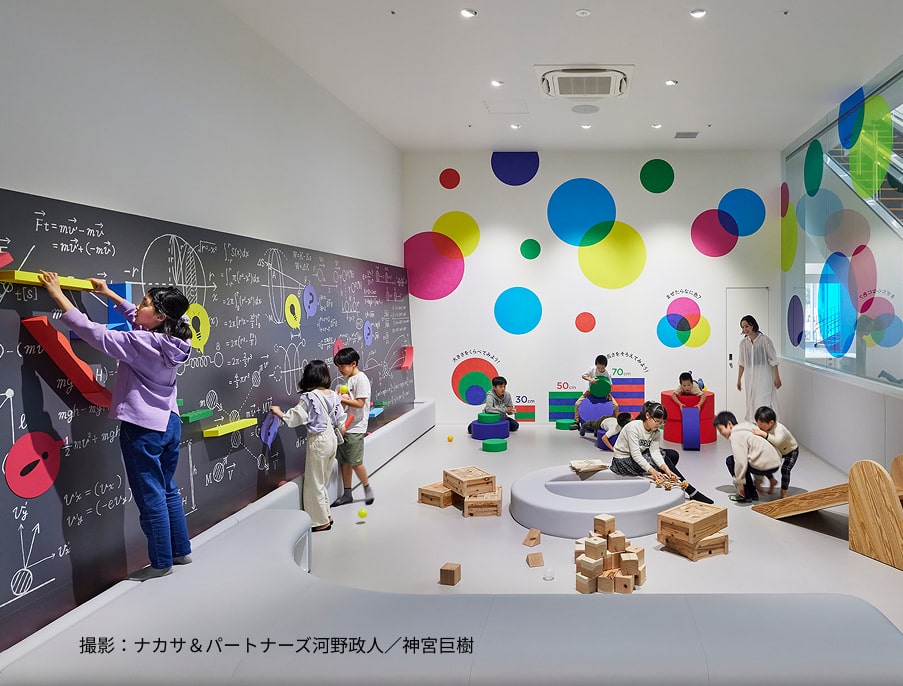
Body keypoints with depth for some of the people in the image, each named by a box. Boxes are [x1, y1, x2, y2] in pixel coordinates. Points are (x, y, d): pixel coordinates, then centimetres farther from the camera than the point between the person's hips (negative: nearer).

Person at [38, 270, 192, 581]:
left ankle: (162, 563, 17)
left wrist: (57, 293, -12)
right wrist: (109, 294, 25)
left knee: (151, 499, 5)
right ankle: (181, 550, 31)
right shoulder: (171, 341, 0)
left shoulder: (142, 343, -22)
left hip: (143, 428, -8)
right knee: (167, 491, 20)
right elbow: (136, 318, 19)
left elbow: (93, 332, -20)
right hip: (170, 424, 8)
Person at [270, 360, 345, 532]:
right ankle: (326, 515, 30)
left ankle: (322, 521, 14)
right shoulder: (333, 396, 2)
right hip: (331, 439, 7)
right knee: (323, 481, 22)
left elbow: (293, 418, -14)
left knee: (314, 483, 7)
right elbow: (340, 420, 10)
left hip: (318, 441, -7)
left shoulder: (309, 397, -18)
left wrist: (279, 412, 3)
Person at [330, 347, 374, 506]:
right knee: (344, 461, 10)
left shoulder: (361, 379, -12)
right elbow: (341, 400, 15)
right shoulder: (343, 380, 12)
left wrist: (340, 399, -18)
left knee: (355, 462, -4)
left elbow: (359, 403, -17)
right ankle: (347, 494, 20)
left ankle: (367, 488, 17)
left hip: (355, 427, -7)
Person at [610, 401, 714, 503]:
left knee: (673, 455, -3)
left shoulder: (656, 432, -5)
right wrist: (653, 471, -43)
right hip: (624, 461, -8)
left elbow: (655, 452, -17)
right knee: (665, 460, -17)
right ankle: (692, 492, -9)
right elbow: (636, 455, -33)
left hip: (641, 455, 8)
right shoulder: (633, 427, -27)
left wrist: (666, 470, -33)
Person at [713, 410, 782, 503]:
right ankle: (753, 494, 27)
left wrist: (739, 484, -8)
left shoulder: (736, 435, -9)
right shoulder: (743, 431, 21)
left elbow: (741, 461, -18)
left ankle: (746, 495, 7)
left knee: (730, 461, 3)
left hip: (766, 465, -10)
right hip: (775, 462, 10)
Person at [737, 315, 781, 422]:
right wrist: (739, 379, 16)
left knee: (763, 403, -9)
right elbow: (741, 363, 13)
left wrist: (777, 378, -7)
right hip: (750, 378, 5)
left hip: (764, 378, -5)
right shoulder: (743, 342, 5)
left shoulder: (765, 340, -8)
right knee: (751, 403, 7)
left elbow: (773, 360, -5)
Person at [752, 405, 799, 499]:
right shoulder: (761, 428, -22)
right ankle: (772, 481, 20)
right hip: (777, 450, 6)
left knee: (785, 469, -21)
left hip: (791, 451, -6)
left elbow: (777, 441, -60)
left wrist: (763, 434, -66)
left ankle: (784, 493, -1)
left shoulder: (779, 429, -41)